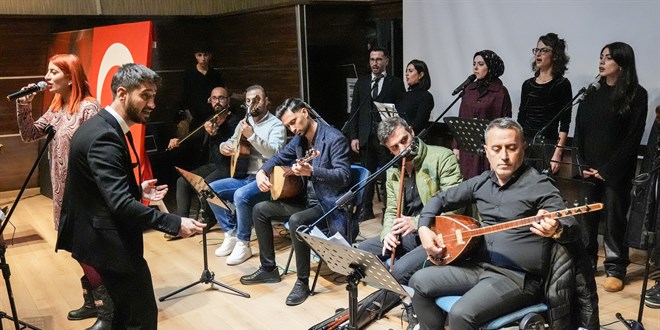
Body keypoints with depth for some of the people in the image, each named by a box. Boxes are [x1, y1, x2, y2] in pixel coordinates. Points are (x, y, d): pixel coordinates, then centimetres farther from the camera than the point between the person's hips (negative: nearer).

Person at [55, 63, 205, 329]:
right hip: (108, 239, -11)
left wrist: (138, 191, 12)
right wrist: (174, 224, -30)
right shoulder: (104, 136, -24)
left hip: (100, 234, 11)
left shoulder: (100, 127, 8)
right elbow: (121, 204, -31)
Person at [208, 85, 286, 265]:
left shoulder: (276, 125, -7)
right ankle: (231, 234, 2)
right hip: (245, 177, 8)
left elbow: (276, 153, -22)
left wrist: (252, 135, -30)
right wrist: (224, 146, -2)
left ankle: (243, 244, -16)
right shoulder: (244, 123, 14)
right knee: (211, 189, -8)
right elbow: (232, 142, 23)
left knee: (241, 196, -34)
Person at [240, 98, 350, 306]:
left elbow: (344, 176, -28)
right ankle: (268, 269, 14)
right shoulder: (299, 139, 6)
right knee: (260, 210, 6)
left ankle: (303, 282, -18)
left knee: (296, 220, -35)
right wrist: (262, 172, -1)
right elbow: (280, 157, 20)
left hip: (329, 203, -9)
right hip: (306, 199, 9)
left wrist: (311, 171, -42)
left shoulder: (334, 139, -19)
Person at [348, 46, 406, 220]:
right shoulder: (361, 82, 12)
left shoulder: (396, 83, 1)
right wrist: (354, 136, 3)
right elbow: (354, 110, 10)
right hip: (366, 137, 4)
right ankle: (367, 209, 21)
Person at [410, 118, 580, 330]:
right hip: (480, 266, 7)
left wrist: (555, 230, -45)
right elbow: (440, 199, 20)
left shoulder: (539, 186, -11)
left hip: (518, 277, -7)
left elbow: (572, 227, -21)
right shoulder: (482, 182, 9)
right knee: (420, 282, 0)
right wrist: (424, 229, 3)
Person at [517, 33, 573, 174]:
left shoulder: (562, 84, -2)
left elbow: (565, 123, -7)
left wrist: (557, 154, -14)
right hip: (525, 143, 4)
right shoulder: (528, 84, 12)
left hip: (548, 145, -4)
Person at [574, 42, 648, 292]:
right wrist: (583, 164, -3)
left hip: (616, 172, -4)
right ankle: (586, 261, 20)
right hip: (589, 169, 4)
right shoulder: (592, 93, 11)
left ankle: (615, 269, 13)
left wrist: (608, 170, -12)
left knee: (614, 218, 2)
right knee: (586, 216, 6)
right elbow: (579, 131, 9)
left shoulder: (636, 95, -3)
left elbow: (633, 137, -8)